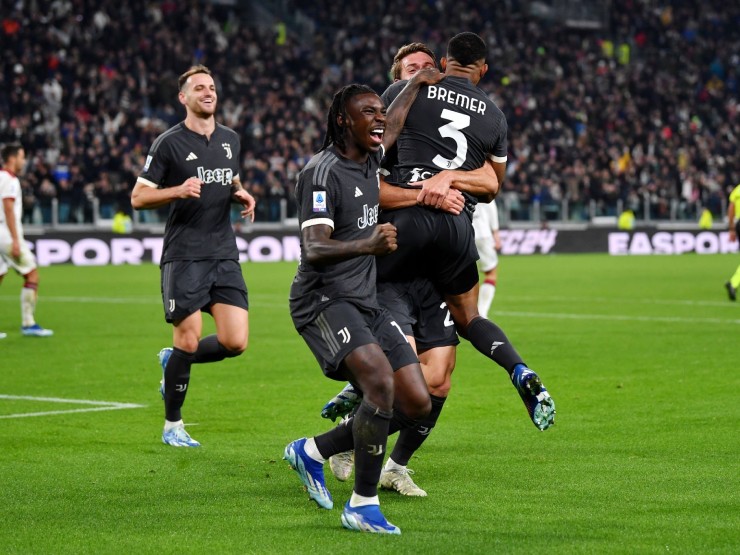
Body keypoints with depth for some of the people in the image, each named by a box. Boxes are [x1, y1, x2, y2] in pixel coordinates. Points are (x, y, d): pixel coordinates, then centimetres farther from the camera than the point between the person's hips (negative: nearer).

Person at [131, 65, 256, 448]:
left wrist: (242, 195, 7)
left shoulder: (230, 139, 14)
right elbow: (138, 198, -4)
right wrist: (178, 190, -20)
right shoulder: (169, 143, -4)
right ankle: (173, 425, 11)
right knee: (189, 340, -7)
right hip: (184, 255, -5)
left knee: (235, 342, -6)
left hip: (224, 254, 5)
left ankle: (172, 362, 23)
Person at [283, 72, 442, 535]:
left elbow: (390, 129, 38)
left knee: (417, 404, 1)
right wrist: (368, 245, -41)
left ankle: (312, 451, 17)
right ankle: (363, 505, -21)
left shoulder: (370, 160, 12)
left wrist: (417, 84, 47)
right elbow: (313, 249, -25)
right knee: (381, 381, -30)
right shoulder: (324, 172, -13)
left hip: (365, 303, 9)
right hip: (323, 300, -9)